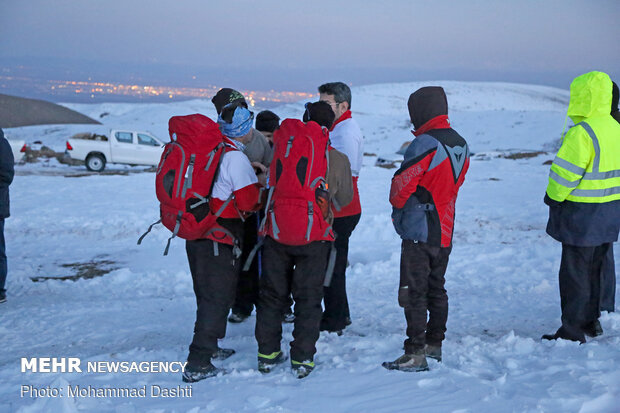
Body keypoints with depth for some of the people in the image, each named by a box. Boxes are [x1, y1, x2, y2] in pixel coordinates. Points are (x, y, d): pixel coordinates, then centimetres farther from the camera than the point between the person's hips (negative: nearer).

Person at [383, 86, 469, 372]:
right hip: (445, 232, 8)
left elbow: (401, 183, -16)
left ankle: (415, 354, -3)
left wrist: (398, 207, 4)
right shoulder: (460, 144, 8)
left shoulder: (425, 144, -19)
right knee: (436, 289, 17)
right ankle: (434, 345, 26)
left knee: (414, 292, -4)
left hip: (418, 232, -8)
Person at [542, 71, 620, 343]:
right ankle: (591, 321, 30)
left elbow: (566, 171, -20)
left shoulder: (582, 132, -21)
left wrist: (553, 197, -3)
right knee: (595, 268, 19)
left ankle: (572, 330, 3)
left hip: (582, 214, -9)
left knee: (574, 271, -1)